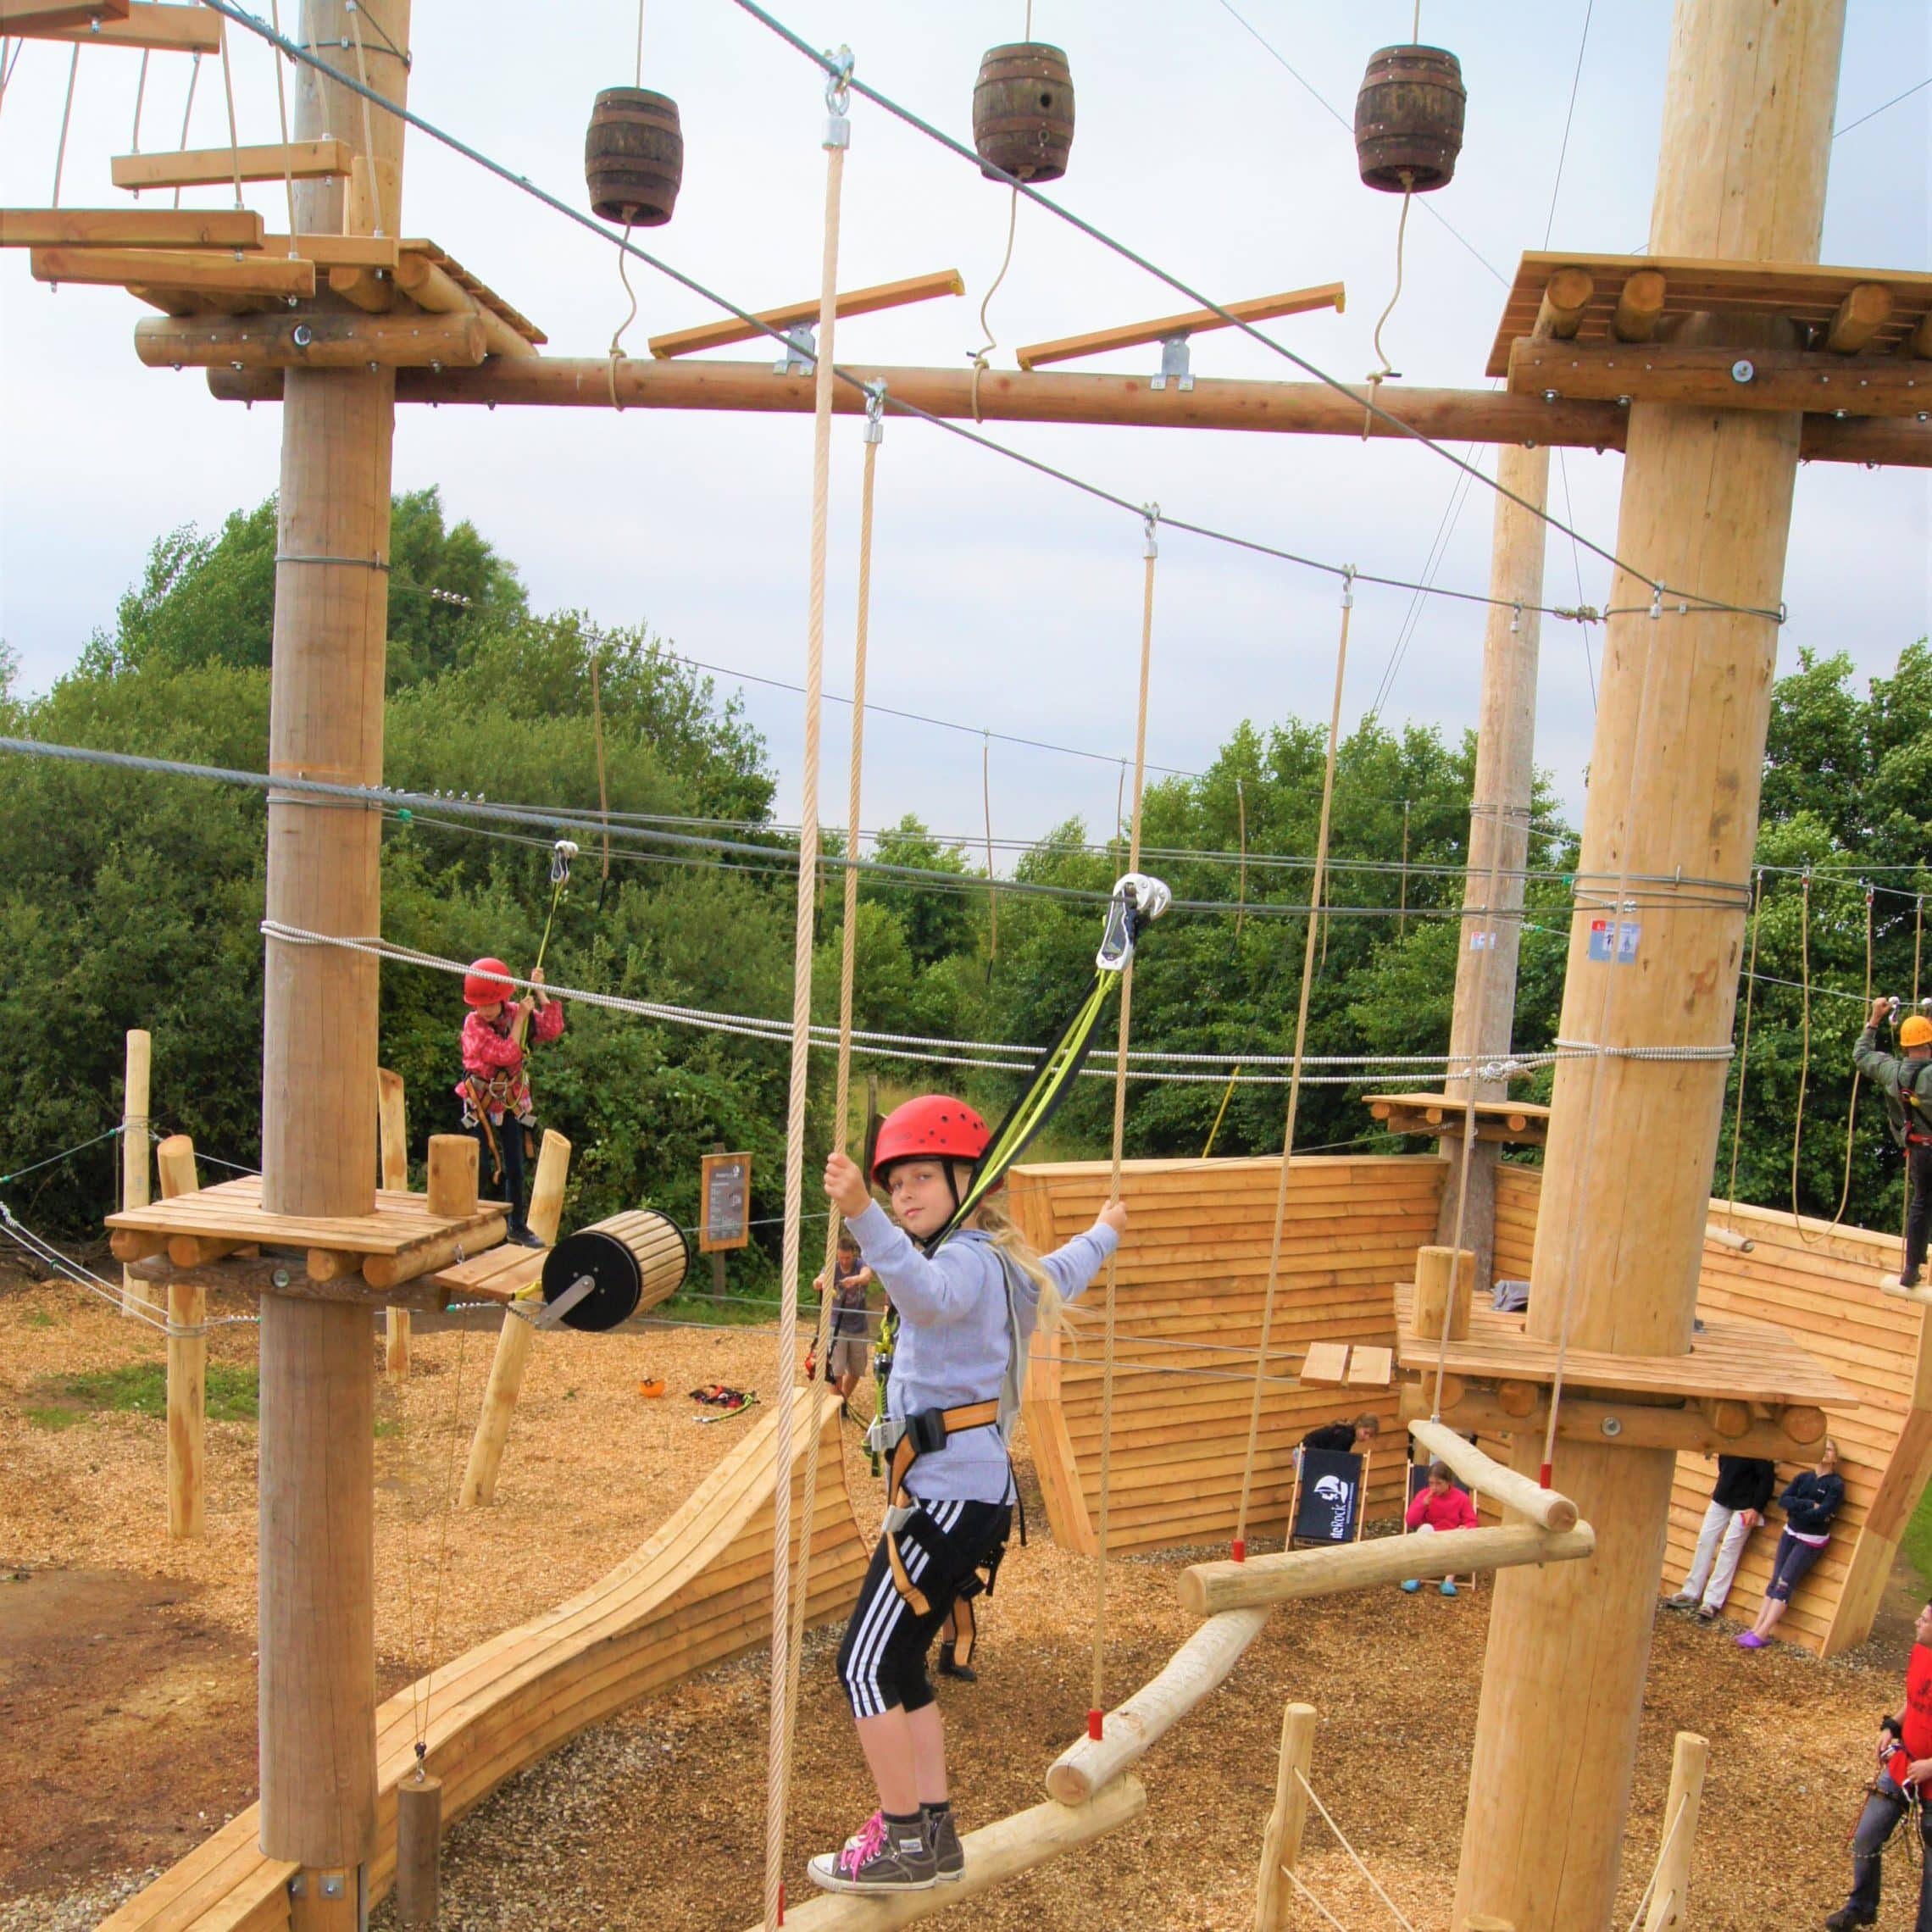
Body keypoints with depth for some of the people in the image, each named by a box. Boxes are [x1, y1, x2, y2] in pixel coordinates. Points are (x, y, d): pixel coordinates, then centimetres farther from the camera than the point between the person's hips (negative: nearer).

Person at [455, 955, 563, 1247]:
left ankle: (517, 1225, 19)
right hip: (481, 1102, -4)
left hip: (511, 1101, 4)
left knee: (514, 1167, 8)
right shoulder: (474, 1024, -18)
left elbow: (552, 1029, -14)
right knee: (484, 1166, -4)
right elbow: (505, 1055, -28)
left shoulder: (515, 1012, -6)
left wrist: (539, 993, -17)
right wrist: (519, 1019, -24)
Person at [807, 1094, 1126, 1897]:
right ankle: (933, 1832, 21)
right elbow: (1062, 1273, 40)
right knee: (898, 1662, 14)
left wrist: (860, 1216, -56)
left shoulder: (969, 1261, -14)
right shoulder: (1007, 1263, 17)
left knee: (866, 1662, -5)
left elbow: (927, 1290, -40)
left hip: (949, 1494, -10)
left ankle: (902, 1843, 4)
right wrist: (1105, 1232, 61)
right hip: (971, 1491, 10)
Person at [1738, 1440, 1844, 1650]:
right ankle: (1756, 1629, 2)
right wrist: (1810, 1505, -17)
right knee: (1774, 1582, 2)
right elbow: (1783, 1500, -5)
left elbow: (1822, 1514, -20)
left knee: (1784, 1584, -8)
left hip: (1812, 1541, -5)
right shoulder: (1803, 1477, 6)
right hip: (1790, 1534, 5)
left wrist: (1795, 1511, -10)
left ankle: (1761, 1635, -8)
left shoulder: (1836, 1485, -8)